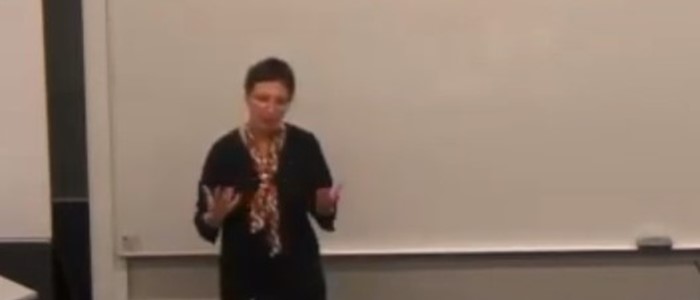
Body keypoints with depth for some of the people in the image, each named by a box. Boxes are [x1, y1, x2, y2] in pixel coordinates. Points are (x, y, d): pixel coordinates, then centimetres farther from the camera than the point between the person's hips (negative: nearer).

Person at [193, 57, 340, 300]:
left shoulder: (305, 145, -4)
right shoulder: (224, 151, -7)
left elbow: (322, 212, 3)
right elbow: (204, 223, -2)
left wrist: (326, 207, -19)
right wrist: (214, 217, -23)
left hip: (299, 276, 1)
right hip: (243, 279, 0)